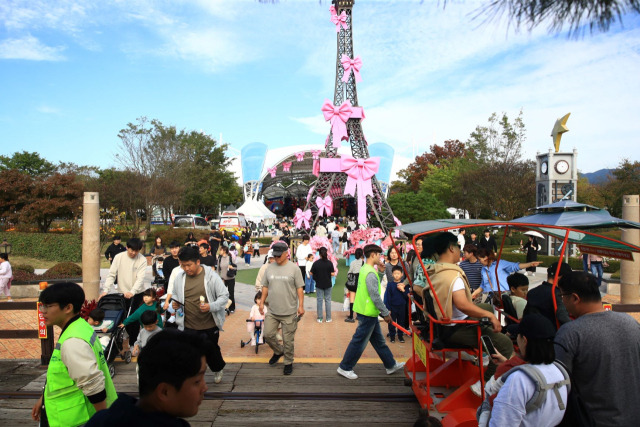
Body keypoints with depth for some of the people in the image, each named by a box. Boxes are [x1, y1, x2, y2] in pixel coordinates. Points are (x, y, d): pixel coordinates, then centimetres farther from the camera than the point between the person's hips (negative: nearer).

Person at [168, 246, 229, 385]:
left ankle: (218, 369, 51)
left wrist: (211, 306, -24)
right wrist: (174, 304, -8)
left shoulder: (211, 276, -12)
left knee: (211, 350, 20)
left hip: (209, 325, -1)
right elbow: (174, 295, 15)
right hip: (188, 326, 1)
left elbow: (224, 296, -8)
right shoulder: (178, 277, -2)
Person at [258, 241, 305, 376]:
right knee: (268, 335, 5)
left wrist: (301, 305, -9)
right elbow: (265, 287, 13)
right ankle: (278, 351, 33)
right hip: (272, 311, 4)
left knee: (288, 340, 3)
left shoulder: (294, 268, -5)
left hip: (289, 312, -4)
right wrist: (262, 302, 9)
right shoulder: (270, 268, 6)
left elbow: (300, 288, -4)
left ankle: (288, 363, 22)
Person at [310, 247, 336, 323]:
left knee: (319, 300, 9)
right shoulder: (329, 263, -11)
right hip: (328, 284, 0)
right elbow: (332, 274, -10)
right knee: (328, 300, 10)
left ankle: (320, 318, 12)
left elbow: (311, 273, -4)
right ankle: (328, 318, 14)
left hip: (319, 284, 0)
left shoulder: (316, 263, -10)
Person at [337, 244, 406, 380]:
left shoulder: (364, 269, 10)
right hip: (368, 313, -10)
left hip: (369, 313, 10)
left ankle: (391, 365, 31)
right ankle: (345, 368, 13)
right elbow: (375, 296, -22)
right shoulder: (370, 273, -21)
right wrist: (386, 313, -15)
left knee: (379, 340, 19)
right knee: (359, 342, 1)